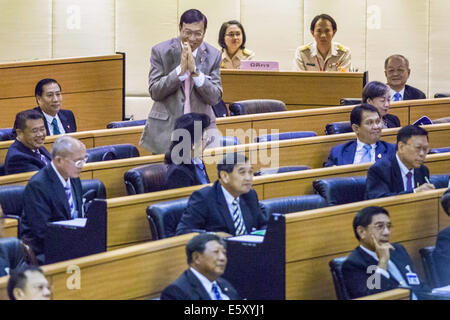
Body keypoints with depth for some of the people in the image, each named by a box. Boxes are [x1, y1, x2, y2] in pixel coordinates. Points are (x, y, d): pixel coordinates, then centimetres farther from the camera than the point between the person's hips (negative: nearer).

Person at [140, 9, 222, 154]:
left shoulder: (213, 55, 2)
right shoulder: (161, 51, -2)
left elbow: (215, 98, -3)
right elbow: (154, 92, -7)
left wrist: (195, 71, -17)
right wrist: (181, 70, -18)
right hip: (165, 129, -1)